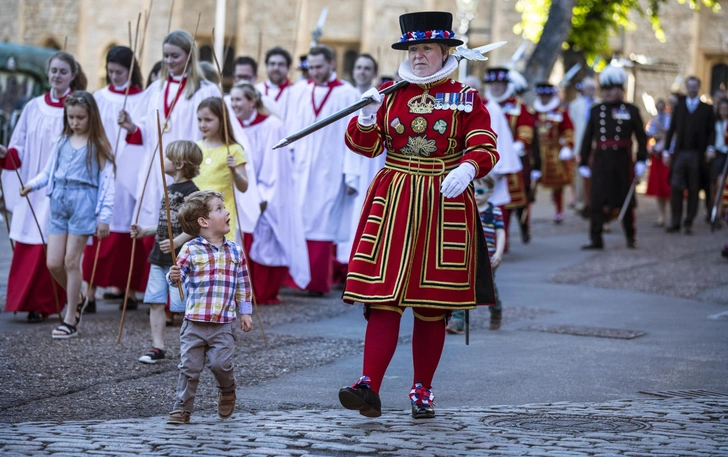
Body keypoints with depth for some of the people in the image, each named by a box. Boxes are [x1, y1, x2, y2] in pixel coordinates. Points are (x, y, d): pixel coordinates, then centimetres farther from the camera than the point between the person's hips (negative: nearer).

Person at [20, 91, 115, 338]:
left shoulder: (98, 146, -1)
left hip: (84, 202, -5)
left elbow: (107, 183, -4)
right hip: (59, 201, 5)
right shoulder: (61, 143, 13)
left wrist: (104, 216, -9)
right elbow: (48, 172, 14)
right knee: (53, 263, 0)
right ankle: (77, 298, 29)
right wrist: (32, 184, -8)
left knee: (71, 260, -4)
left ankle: (70, 320, 6)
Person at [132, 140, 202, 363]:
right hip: (159, 257, 9)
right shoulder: (169, 189, 15)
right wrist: (144, 231, 16)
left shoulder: (190, 191, -13)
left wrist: (177, 241, -29)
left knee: (183, 305, -5)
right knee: (155, 302, 6)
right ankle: (158, 347, 11)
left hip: (179, 258, -9)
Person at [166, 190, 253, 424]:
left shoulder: (235, 251, 7)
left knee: (221, 363, -10)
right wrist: (174, 277, -28)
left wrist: (245, 312, 11)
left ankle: (227, 391, 20)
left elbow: (243, 285, 13)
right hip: (195, 322, -1)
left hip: (224, 324, 1)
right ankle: (182, 408, 12)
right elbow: (178, 275, -5)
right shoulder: (191, 250, -4)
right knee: (190, 367, 1)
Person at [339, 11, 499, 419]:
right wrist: (366, 119, -12)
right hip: (392, 204, 1)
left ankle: (422, 391, 14)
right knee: (384, 297, -9)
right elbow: (367, 146, 9)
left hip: (445, 207, -1)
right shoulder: (390, 95, 11)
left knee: (433, 305, 5)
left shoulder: (466, 99, 3)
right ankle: (370, 387, -18)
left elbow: (485, 147, -5)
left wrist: (467, 168, -26)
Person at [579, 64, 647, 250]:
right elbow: (587, 138, 8)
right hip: (601, 162, 1)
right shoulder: (596, 111, 7)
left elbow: (642, 138, 2)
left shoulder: (631, 111, 2)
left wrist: (641, 160, -6)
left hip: (622, 161, -1)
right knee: (598, 201, -4)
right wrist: (583, 162, 5)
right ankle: (596, 239, -1)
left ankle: (630, 237, 23)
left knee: (626, 200, 8)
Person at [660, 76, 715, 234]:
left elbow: (711, 131, 4)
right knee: (675, 188, -5)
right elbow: (672, 129, 10)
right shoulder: (679, 108, 13)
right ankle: (675, 222, 0)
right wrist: (666, 147, 2)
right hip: (679, 154, 1)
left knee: (694, 190, 1)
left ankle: (689, 223, 7)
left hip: (697, 154, -1)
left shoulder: (707, 109, 7)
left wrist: (709, 150, -6)